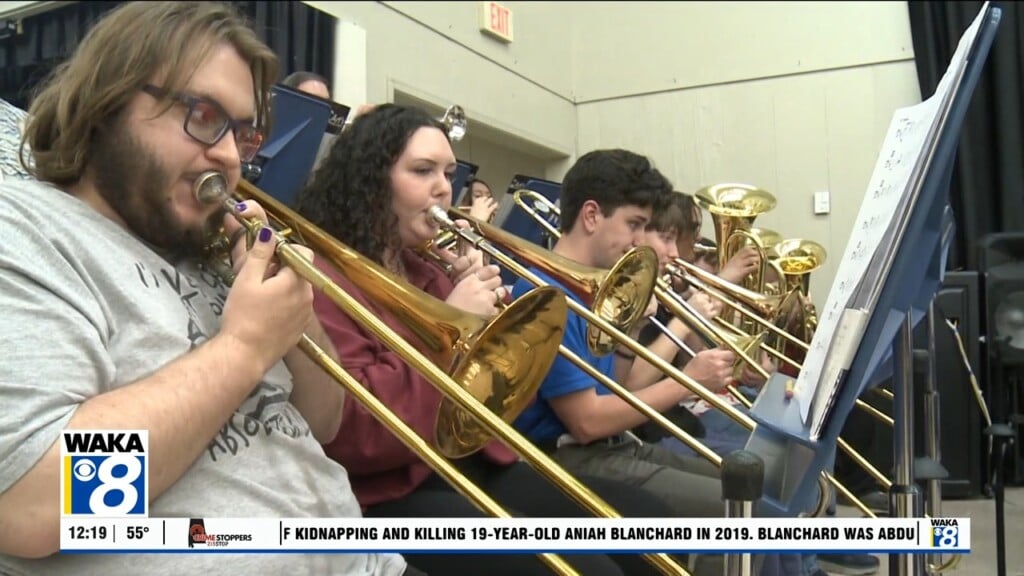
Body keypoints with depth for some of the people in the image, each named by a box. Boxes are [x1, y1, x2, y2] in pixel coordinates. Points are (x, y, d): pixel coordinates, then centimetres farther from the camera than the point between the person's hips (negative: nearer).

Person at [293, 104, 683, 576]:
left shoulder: (425, 271, 18)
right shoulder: (323, 274, -8)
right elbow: (349, 430, -22)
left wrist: (486, 311, 3)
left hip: (477, 465, 9)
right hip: (391, 494, -9)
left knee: (646, 520, -1)